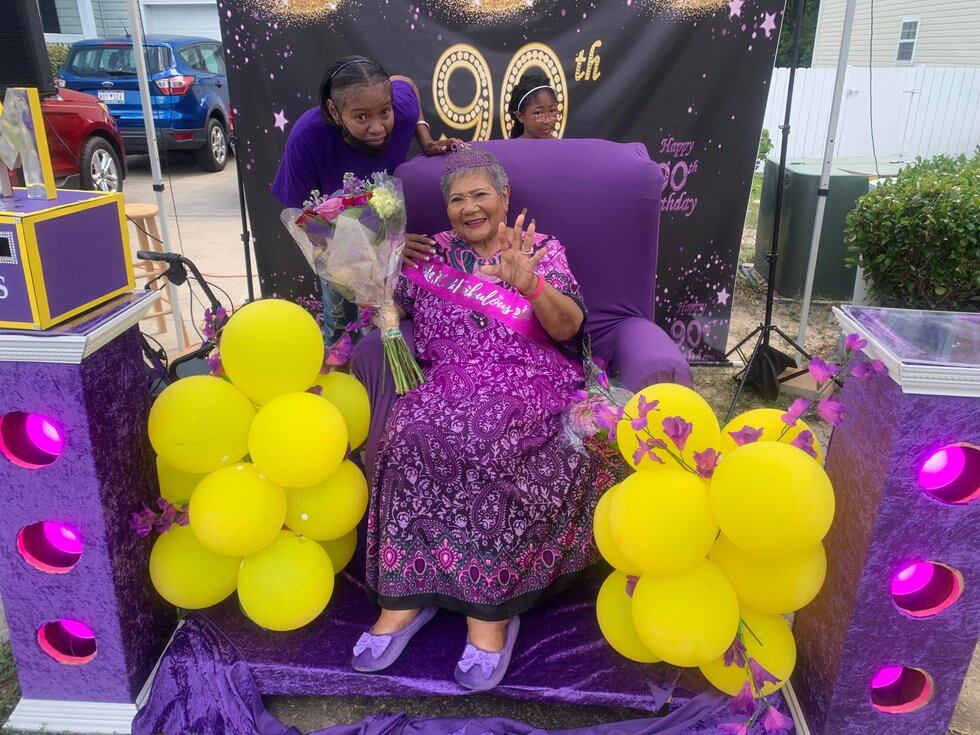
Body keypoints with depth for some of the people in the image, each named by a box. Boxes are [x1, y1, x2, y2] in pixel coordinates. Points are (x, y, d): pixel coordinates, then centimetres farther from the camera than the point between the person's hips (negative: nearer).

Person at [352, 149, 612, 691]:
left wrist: (530, 284, -26)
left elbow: (568, 327, -6)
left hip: (530, 387, -2)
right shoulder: (433, 251, 19)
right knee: (412, 433, -29)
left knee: (487, 443, -34)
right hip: (450, 386, 3)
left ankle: (490, 610, -23)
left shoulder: (541, 250, 10)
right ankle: (404, 594, -20)